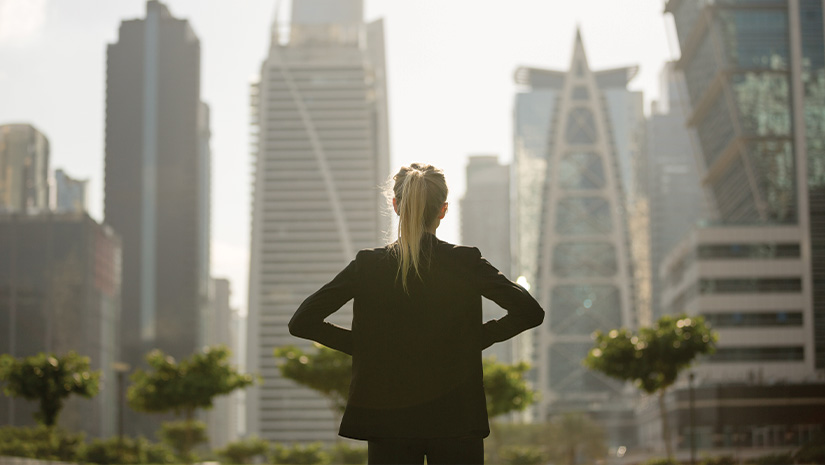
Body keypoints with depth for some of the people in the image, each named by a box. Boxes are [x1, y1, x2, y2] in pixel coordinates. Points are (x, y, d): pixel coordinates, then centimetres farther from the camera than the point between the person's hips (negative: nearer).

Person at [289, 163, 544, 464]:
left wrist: (360, 344, 5)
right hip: (456, 420, -1)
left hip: (388, 421, 1)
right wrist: (480, 337, 5)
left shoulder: (368, 266, -1)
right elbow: (530, 312, -7)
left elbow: (301, 322, -2)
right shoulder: (466, 264, -4)